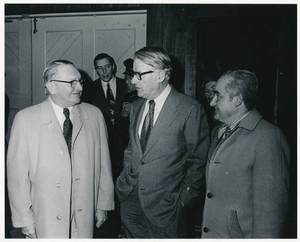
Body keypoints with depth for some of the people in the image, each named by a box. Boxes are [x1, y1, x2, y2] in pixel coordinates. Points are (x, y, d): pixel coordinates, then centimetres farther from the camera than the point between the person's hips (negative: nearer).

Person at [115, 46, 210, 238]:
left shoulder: (190, 109, -13)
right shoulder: (136, 106, 8)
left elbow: (198, 160, -8)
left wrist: (184, 198, -6)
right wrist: (126, 178, 7)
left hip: (164, 206, -5)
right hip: (130, 200, 6)